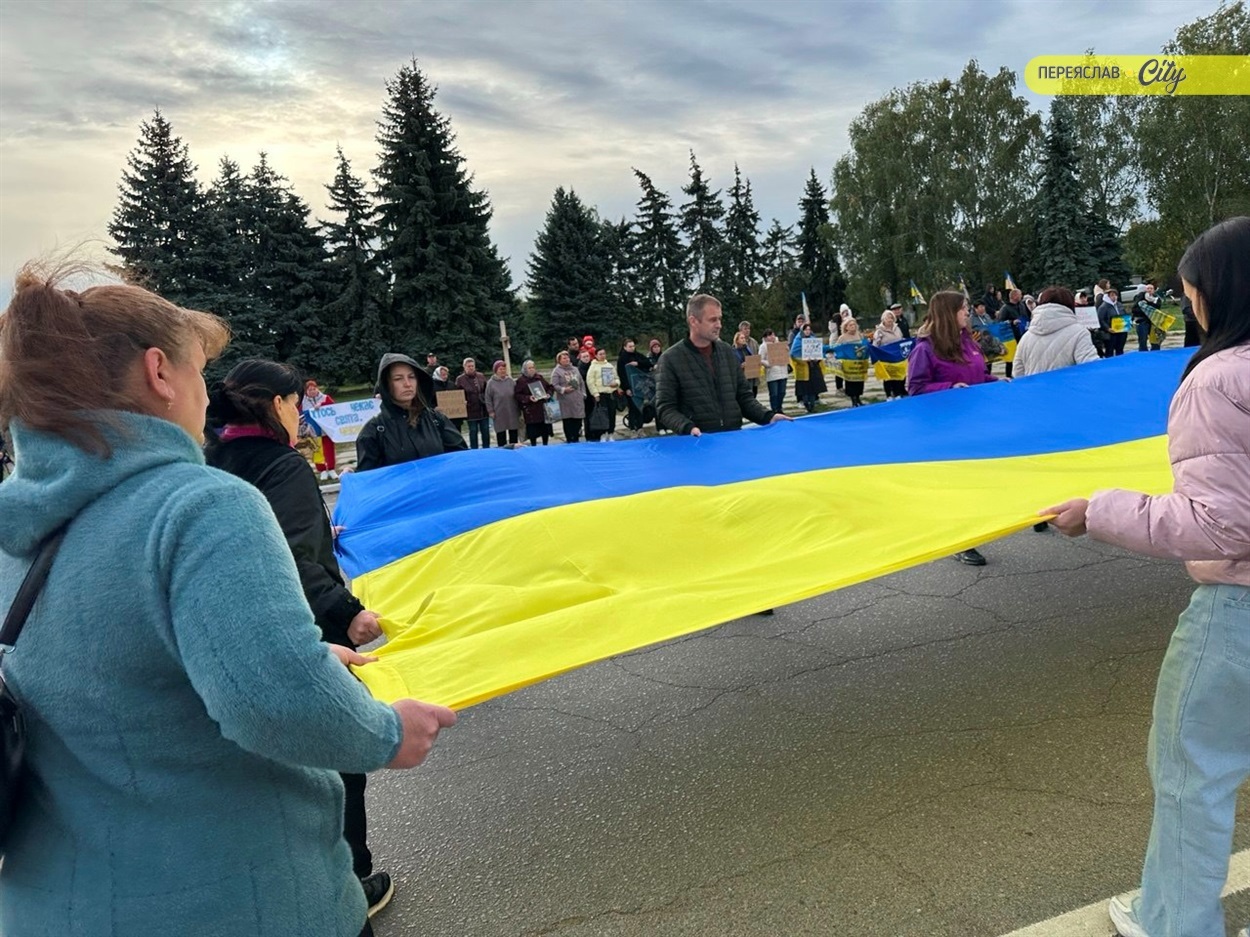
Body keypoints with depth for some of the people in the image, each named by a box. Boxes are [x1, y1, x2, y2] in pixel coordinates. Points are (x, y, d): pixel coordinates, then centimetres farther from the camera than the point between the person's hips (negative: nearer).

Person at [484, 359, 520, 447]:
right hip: (499, 414, -3)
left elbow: (516, 396, 10)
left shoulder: (511, 381, 4)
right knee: (501, 434, 4)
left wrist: (518, 410, 10)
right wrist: (491, 411, -7)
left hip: (512, 413, 3)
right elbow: (487, 398, -3)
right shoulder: (491, 383, -5)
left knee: (513, 433, 10)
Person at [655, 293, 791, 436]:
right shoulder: (671, 359, -2)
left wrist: (768, 416, 2)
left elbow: (743, 396, 17)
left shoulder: (728, 352, 13)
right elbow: (665, 408, -5)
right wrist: (688, 428, -22)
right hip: (698, 441, -4)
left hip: (734, 437, 5)